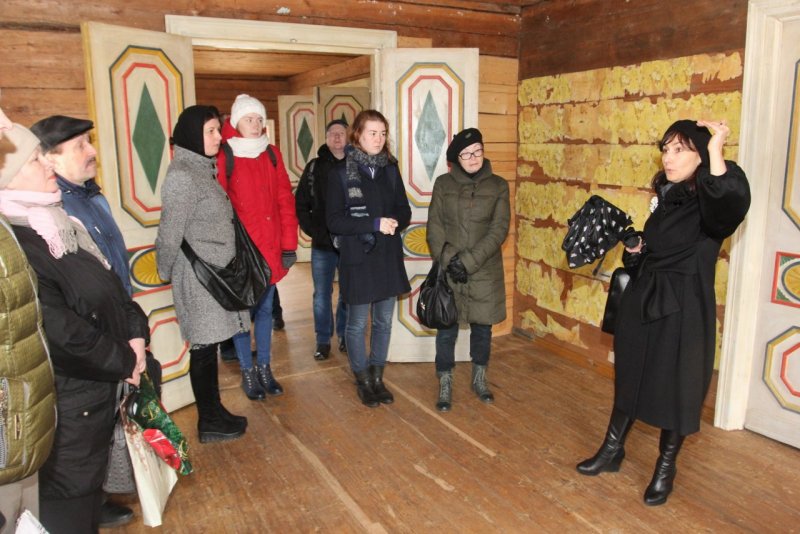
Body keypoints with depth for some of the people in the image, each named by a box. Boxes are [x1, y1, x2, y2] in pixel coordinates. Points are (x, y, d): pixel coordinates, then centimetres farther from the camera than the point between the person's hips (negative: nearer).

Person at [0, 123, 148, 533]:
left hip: (98, 386, 9)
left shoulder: (54, 224, 8)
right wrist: (123, 361, -13)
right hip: (67, 404, -9)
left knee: (89, 486, 25)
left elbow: (109, 284, 11)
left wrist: (136, 333, -4)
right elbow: (59, 330, -26)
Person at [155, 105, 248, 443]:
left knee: (210, 346, 15)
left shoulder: (204, 169, 12)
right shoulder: (181, 176, -16)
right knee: (204, 348, 2)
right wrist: (166, 273, -3)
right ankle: (209, 424, 16)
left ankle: (214, 412, 28)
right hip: (199, 276, -8)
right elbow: (170, 233, -14)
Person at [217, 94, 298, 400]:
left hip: (270, 248, 5)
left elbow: (285, 201, 6)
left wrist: (289, 245, 2)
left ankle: (264, 367, 28)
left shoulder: (272, 154, 7)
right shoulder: (224, 157, -7)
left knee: (265, 309, 14)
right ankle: (247, 371, 22)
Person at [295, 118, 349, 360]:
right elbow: (301, 203, 4)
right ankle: (323, 341, 18)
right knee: (322, 294, 6)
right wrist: (312, 230, -4)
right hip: (322, 243, 1)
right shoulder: (314, 167, 3)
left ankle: (344, 336, 27)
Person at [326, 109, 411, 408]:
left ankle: (377, 378, 29)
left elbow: (404, 212, 9)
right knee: (357, 324, 6)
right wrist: (375, 224, -20)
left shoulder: (390, 170, 8)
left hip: (389, 257, 4)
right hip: (357, 259, -4)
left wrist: (393, 223, -14)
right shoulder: (341, 173, -5)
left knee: (384, 322, 12)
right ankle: (363, 381, 25)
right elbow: (334, 221, -11)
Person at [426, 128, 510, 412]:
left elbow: (499, 230, -7)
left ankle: (479, 379, 33)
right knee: (447, 328, 4)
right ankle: (445, 386, 19)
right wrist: (448, 259, -14)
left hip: (484, 270, 1)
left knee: (482, 326, 12)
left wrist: (468, 261, -15)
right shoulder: (443, 184, 1)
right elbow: (434, 226, -1)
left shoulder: (498, 185, 0)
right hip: (448, 270, 0)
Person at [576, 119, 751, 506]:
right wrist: (635, 249, 2)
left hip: (683, 310, -7)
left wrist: (716, 151, -36)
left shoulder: (710, 204, -15)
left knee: (676, 388, 8)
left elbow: (734, 201, -41)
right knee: (629, 377, 17)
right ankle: (612, 451, 34)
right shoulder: (665, 197, 7)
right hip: (642, 301, 7)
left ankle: (665, 469, 29)